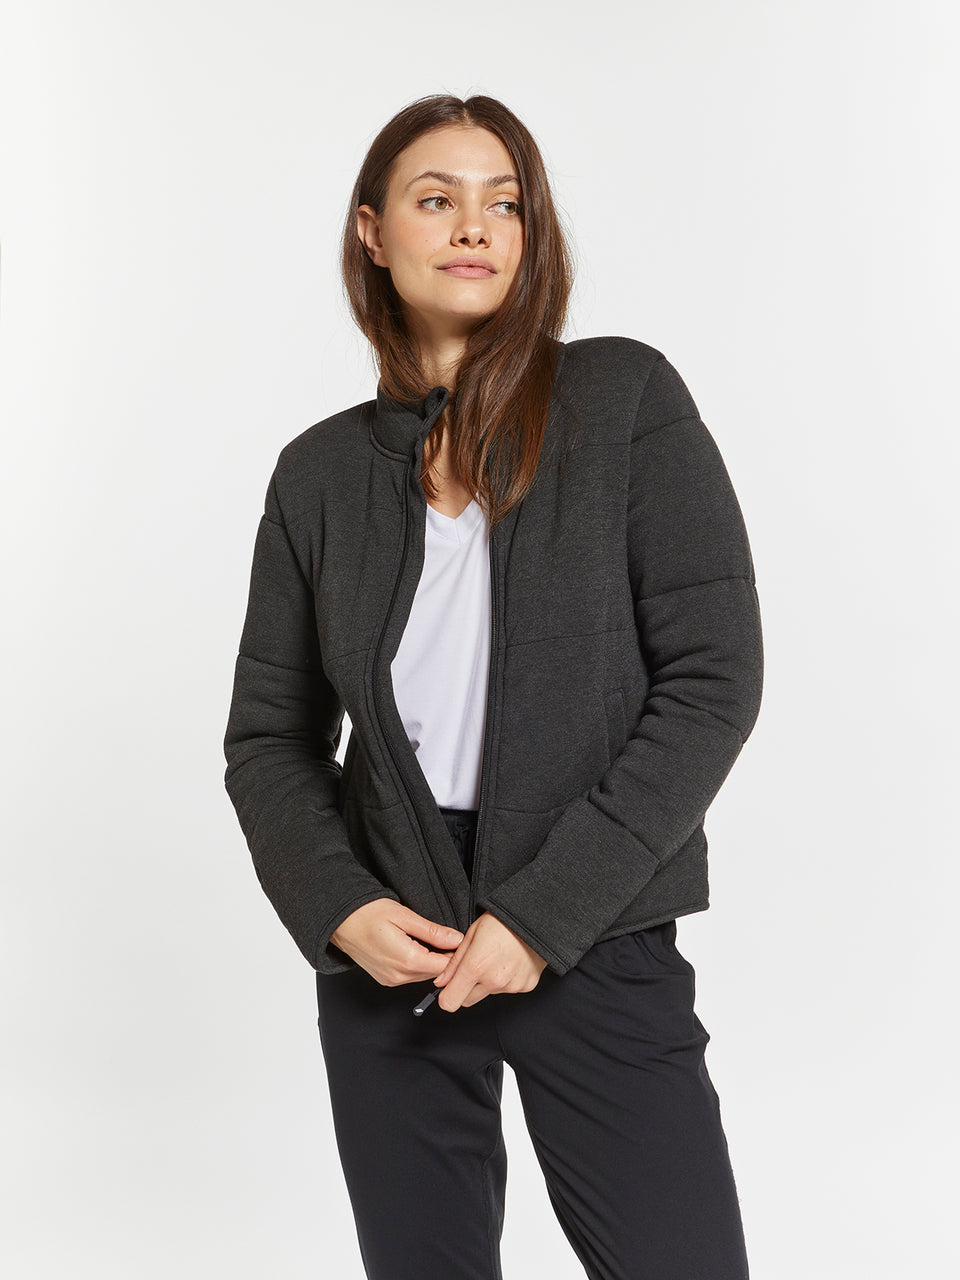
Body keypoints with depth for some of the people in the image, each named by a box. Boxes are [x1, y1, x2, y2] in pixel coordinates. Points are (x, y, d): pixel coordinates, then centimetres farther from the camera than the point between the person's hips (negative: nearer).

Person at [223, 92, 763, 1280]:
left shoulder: (625, 399, -4)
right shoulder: (320, 472, 4)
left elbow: (714, 679, -9)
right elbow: (269, 738, 9)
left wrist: (545, 911, -13)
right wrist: (336, 906, -9)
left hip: (598, 939, -2)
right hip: (390, 952, 3)